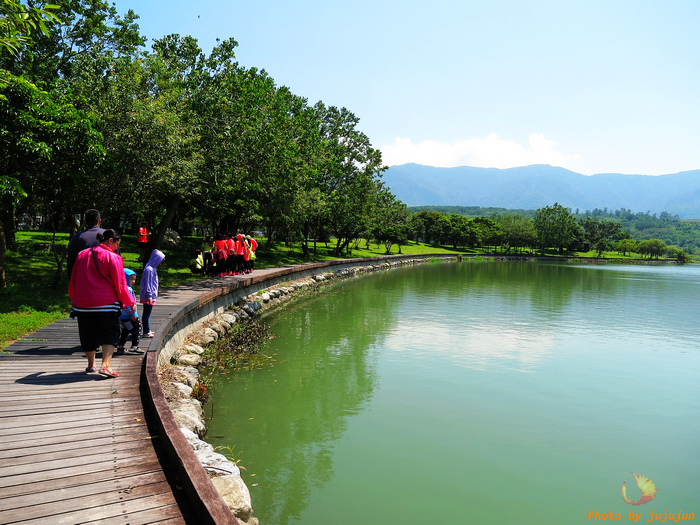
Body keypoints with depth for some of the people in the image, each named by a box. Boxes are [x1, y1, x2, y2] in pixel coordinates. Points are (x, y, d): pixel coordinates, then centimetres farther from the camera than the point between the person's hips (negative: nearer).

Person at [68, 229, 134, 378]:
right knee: (110, 334, 3)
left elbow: (73, 281, 18)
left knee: (88, 335, 17)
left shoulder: (82, 255, 9)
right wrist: (130, 302, 1)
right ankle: (106, 364, -10)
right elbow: (120, 284, -8)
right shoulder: (113, 258, -8)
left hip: (83, 304, 5)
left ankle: (91, 364, 30)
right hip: (106, 304, -5)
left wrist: (73, 298, 33)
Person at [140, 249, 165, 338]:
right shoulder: (149, 269, -18)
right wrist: (149, 296, -20)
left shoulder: (152, 268, 13)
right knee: (146, 314, -3)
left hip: (151, 296, 10)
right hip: (148, 297, -10)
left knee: (147, 314, 15)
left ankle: (147, 331, 23)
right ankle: (146, 332, 1)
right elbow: (147, 284, -20)